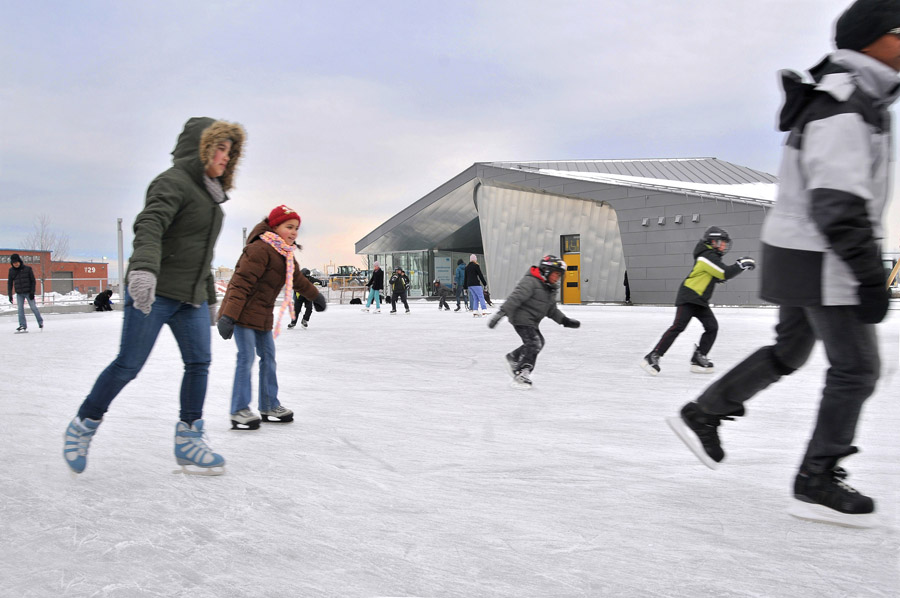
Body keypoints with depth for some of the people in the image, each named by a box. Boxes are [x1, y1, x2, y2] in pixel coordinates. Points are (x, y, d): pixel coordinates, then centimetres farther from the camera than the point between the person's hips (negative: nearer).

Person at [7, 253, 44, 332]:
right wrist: (10, 295, 3)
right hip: (19, 294, 3)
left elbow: (33, 281, -3)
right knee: (20, 309, -4)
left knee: (33, 307, 0)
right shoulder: (11, 271, 3)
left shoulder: (28, 269, -6)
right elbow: (10, 283, 9)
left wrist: (32, 292, -10)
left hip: (28, 292, -3)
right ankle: (23, 326, -2)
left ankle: (40, 322, 17)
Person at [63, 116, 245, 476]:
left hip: (191, 298, 8)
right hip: (153, 292, -8)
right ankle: (83, 426, 19)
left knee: (199, 363, 1)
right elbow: (149, 226, -28)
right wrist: (143, 268, -46)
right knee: (128, 364, -2)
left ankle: (189, 442, 10)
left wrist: (208, 295, 26)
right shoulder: (174, 182, -10)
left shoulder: (209, 192, 18)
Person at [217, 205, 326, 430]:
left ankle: (269, 405, 25)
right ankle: (239, 411, -3)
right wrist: (228, 316, -30)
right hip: (243, 313, -10)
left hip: (262, 315, 10)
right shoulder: (260, 249, -20)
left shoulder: (286, 255, 11)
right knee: (246, 358, -11)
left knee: (268, 357, 13)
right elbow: (241, 283, -26)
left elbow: (298, 279, 31)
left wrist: (315, 296, 44)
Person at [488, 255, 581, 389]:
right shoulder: (530, 281, -19)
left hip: (532, 322, 10)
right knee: (534, 343, -15)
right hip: (522, 318, -10)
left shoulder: (550, 289, 12)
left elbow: (552, 310, 20)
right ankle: (520, 375, -9)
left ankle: (513, 358, 34)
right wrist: (501, 312, -36)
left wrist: (564, 320, 10)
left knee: (538, 342, 18)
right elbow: (515, 297, -28)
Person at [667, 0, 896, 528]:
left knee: (790, 351, 20)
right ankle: (817, 483, 10)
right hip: (821, 264, -10)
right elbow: (840, 206, -28)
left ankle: (702, 417, 25)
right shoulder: (842, 113, -21)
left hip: (800, 253, 10)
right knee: (856, 369, 0)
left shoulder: (850, 102, 13)